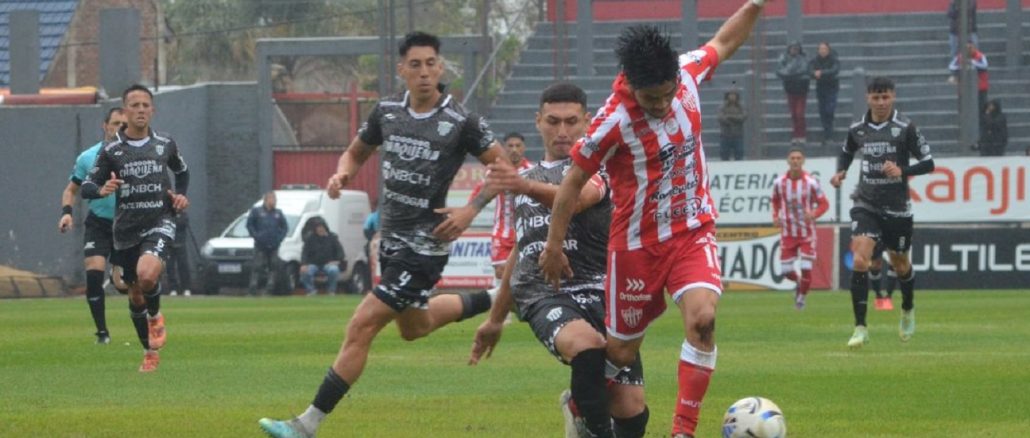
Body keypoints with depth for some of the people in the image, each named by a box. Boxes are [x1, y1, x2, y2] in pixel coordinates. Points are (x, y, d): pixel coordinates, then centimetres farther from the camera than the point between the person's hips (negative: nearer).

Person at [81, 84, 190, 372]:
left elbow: (182, 171, 23)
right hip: (126, 229, 2)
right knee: (135, 295, 10)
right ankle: (150, 352, 30)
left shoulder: (165, 145, 3)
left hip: (159, 224, -2)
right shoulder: (112, 151, -2)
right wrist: (101, 190, -23)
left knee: (147, 274, -29)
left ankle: (155, 316, 3)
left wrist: (181, 195, 5)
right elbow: (86, 187, -1)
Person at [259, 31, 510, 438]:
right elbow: (356, 152, 17)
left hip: (425, 244, -8)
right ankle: (489, 301, 51)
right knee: (413, 327, 28)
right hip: (390, 236, 8)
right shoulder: (387, 111, 2)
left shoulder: (461, 121, -14)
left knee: (362, 327, -13)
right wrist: (341, 174, -6)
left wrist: (471, 210, -18)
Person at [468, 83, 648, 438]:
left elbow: (579, 197, -20)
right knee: (586, 344, -35)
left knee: (631, 410, -11)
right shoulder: (526, 176, 24)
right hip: (543, 295, 2)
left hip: (597, 289, -2)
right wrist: (496, 319, 38)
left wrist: (528, 187, -40)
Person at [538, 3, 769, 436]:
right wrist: (553, 247, -7)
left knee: (702, 318, -23)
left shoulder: (688, 72, -10)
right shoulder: (614, 121, -24)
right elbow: (574, 181, -12)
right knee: (621, 350, 8)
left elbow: (722, 43, 13)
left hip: (693, 232, 3)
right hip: (637, 245, -3)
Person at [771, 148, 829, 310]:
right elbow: (775, 201, 14)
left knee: (806, 269, -8)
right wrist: (775, 216, -4)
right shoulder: (779, 182, -4)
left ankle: (801, 296, 18)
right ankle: (799, 283, 35)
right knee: (787, 271, 0)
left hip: (807, 233, -2)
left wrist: (814, 214, -27)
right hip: (788, 233, 2)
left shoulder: (811, 182, -12)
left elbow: (824, 204, -7)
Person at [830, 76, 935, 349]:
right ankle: (860, 328, -16)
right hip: (866, 205, 1)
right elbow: (847, 152, 23)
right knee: (859, 260, -19)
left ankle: (908, 310, 47)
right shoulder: (857, 129, 2)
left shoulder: (905, 128, -9)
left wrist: (902, 171, -23)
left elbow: (928, 163, -7)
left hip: (897, 208, -1)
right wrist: (841, 171, 3)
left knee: (900, 264, 15)